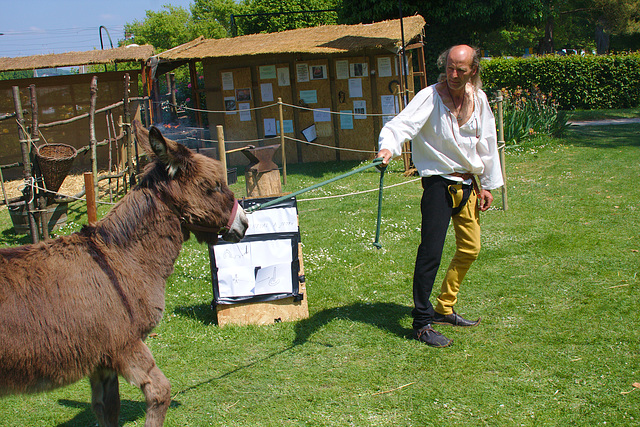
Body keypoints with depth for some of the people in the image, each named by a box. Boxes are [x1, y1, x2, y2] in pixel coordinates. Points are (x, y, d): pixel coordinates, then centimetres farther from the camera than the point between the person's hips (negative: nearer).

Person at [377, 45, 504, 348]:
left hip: (468, 183, 7)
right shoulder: (430, 97, -14)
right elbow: (401, 124, -28)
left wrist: (488, 184, 14)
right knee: (431, 252, -12)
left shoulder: (479, 100, 3)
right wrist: (388, 147, -49)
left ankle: (444, 309, 29)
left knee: (470, 249, 13)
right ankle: (421, 323, -2)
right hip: (439, 182, -7)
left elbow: (487, 143, 13)